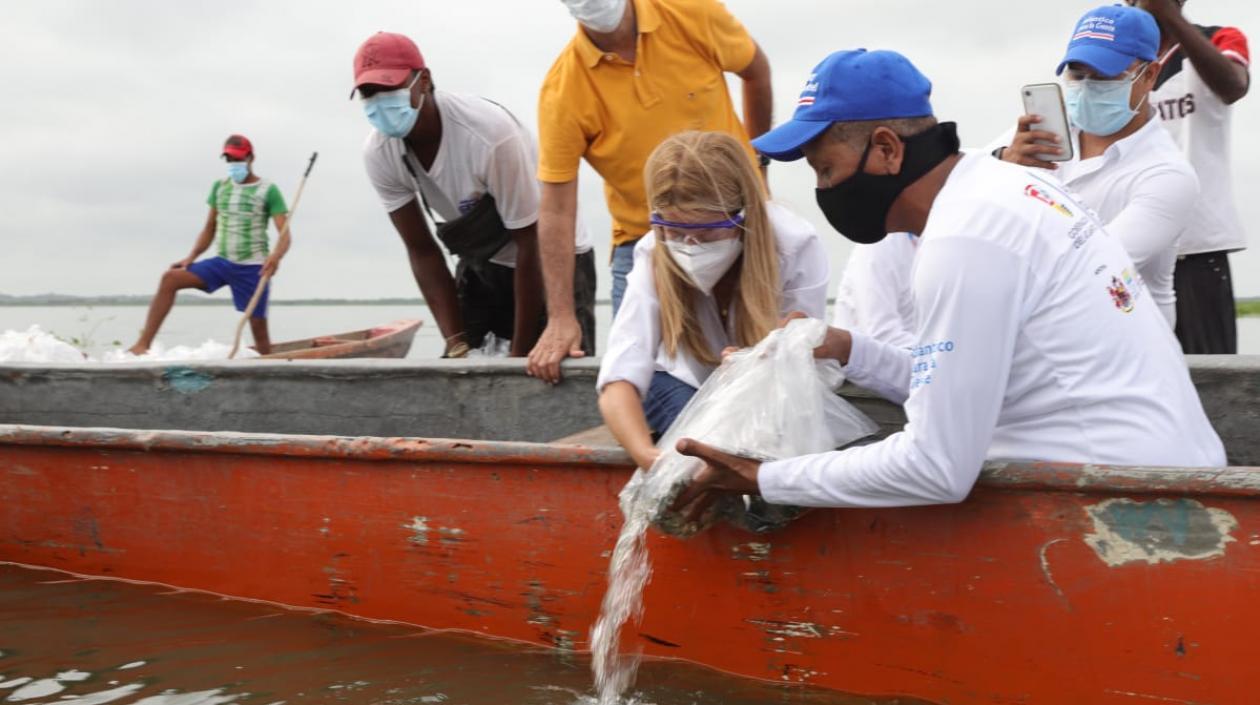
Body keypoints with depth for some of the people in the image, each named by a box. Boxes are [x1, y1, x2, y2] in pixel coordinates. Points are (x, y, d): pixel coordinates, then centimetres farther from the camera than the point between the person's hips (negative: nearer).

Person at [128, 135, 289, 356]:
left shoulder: (268, 190, -4)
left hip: (252, 268, -4)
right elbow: (209, 228, 18)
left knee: (259, 327, -3)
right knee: (170, 278, -15)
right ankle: (143, 344, -18)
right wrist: (191, 257, 2)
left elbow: (285, 234, -12)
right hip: (222, 262, 4)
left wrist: (276, 256, -33)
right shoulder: (219, 187, 11)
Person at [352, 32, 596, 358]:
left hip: (550, 261, -5)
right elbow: (422, 250, -7)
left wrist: (519, 353, -20)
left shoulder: (488, 135, -34)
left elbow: (531, 247, -25)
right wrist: (456, 342, -14)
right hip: (480, 265, 5)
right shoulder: (378, 153, -16)